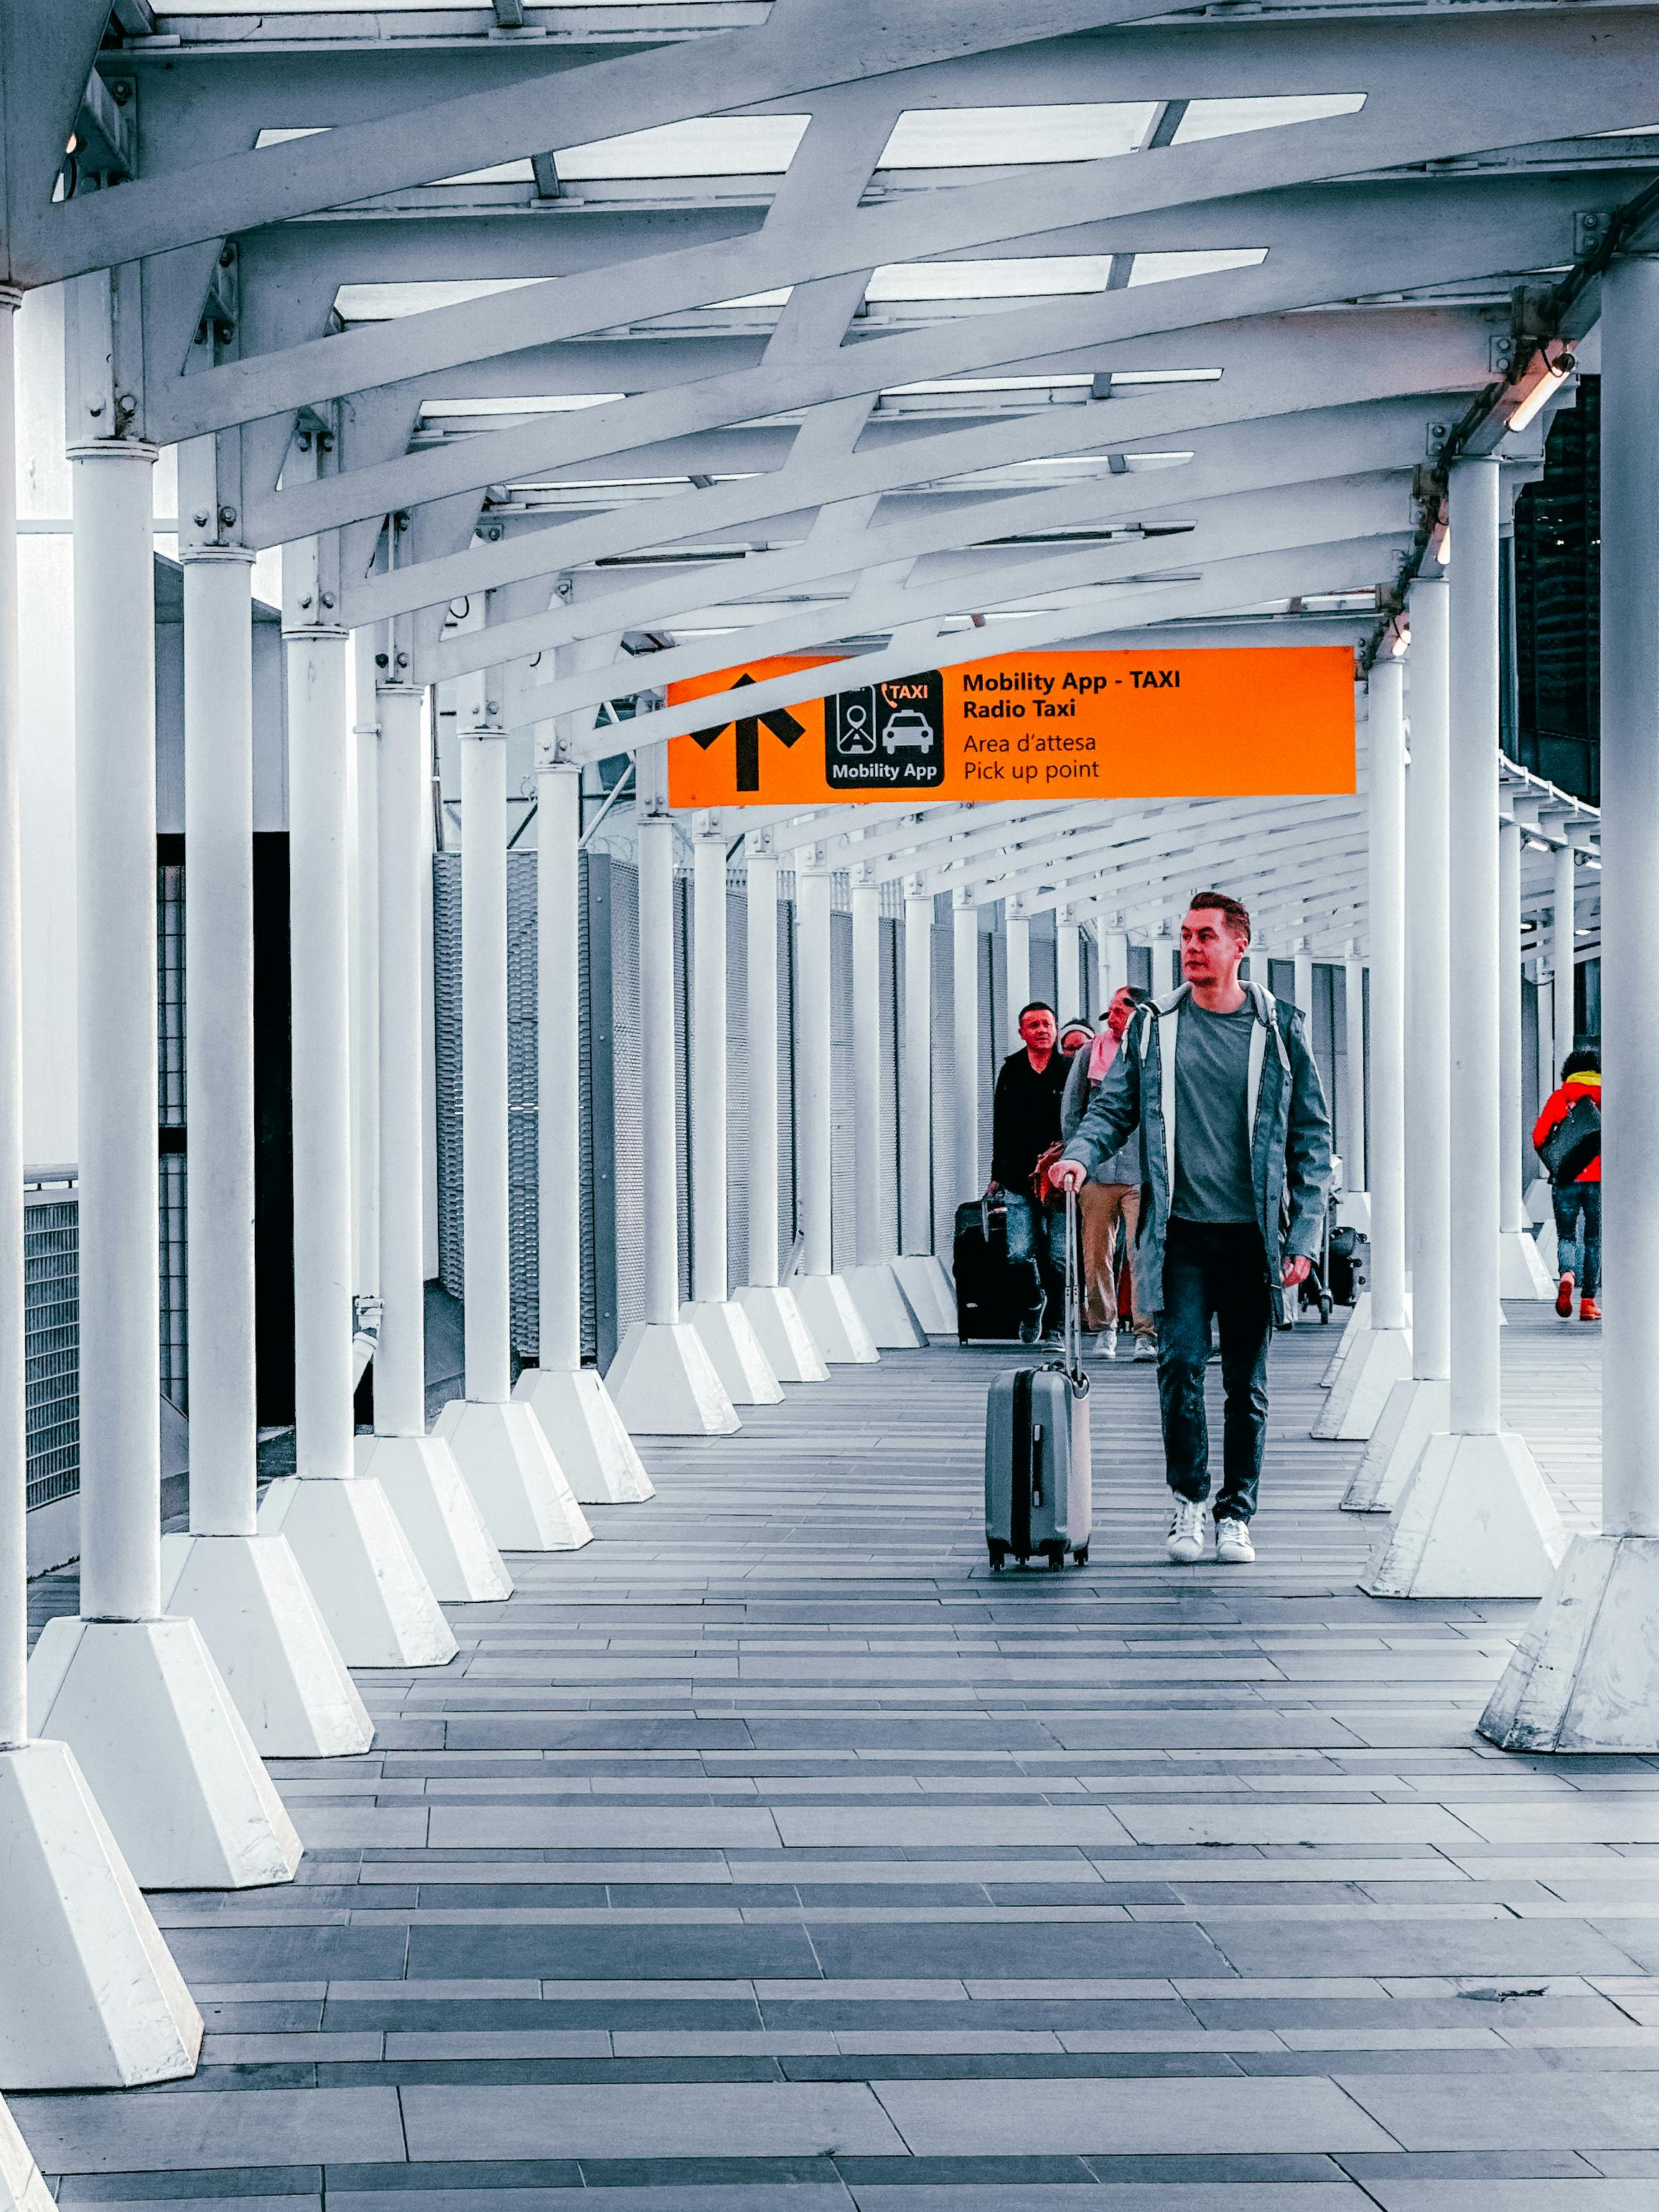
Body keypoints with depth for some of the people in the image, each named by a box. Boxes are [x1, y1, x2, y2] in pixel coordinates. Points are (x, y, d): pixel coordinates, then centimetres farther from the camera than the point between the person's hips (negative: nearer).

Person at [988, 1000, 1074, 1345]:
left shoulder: (1070, 1070, 2)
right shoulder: (1010, 1071, 12)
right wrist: (997, 1174, 17)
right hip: (1019, 1180, 3)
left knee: (1058, 1258, -4)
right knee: (1020, 1255, -3)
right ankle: (1033, 1307, 24)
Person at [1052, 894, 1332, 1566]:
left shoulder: (1279, 1029, 5)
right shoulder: (1153, 1027, 7)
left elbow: (1312, 1135, 7)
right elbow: (1113, 1107, 10)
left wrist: (1302, 1234, 0)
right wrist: (1081, 1154, -13)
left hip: (1252, 1234, 0)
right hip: (1181, 1232, 0)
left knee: (1247, 1383, 4)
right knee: (1181, 1363, -11)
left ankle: (1236, 1515, 14)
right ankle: (1187, 1499, 6)